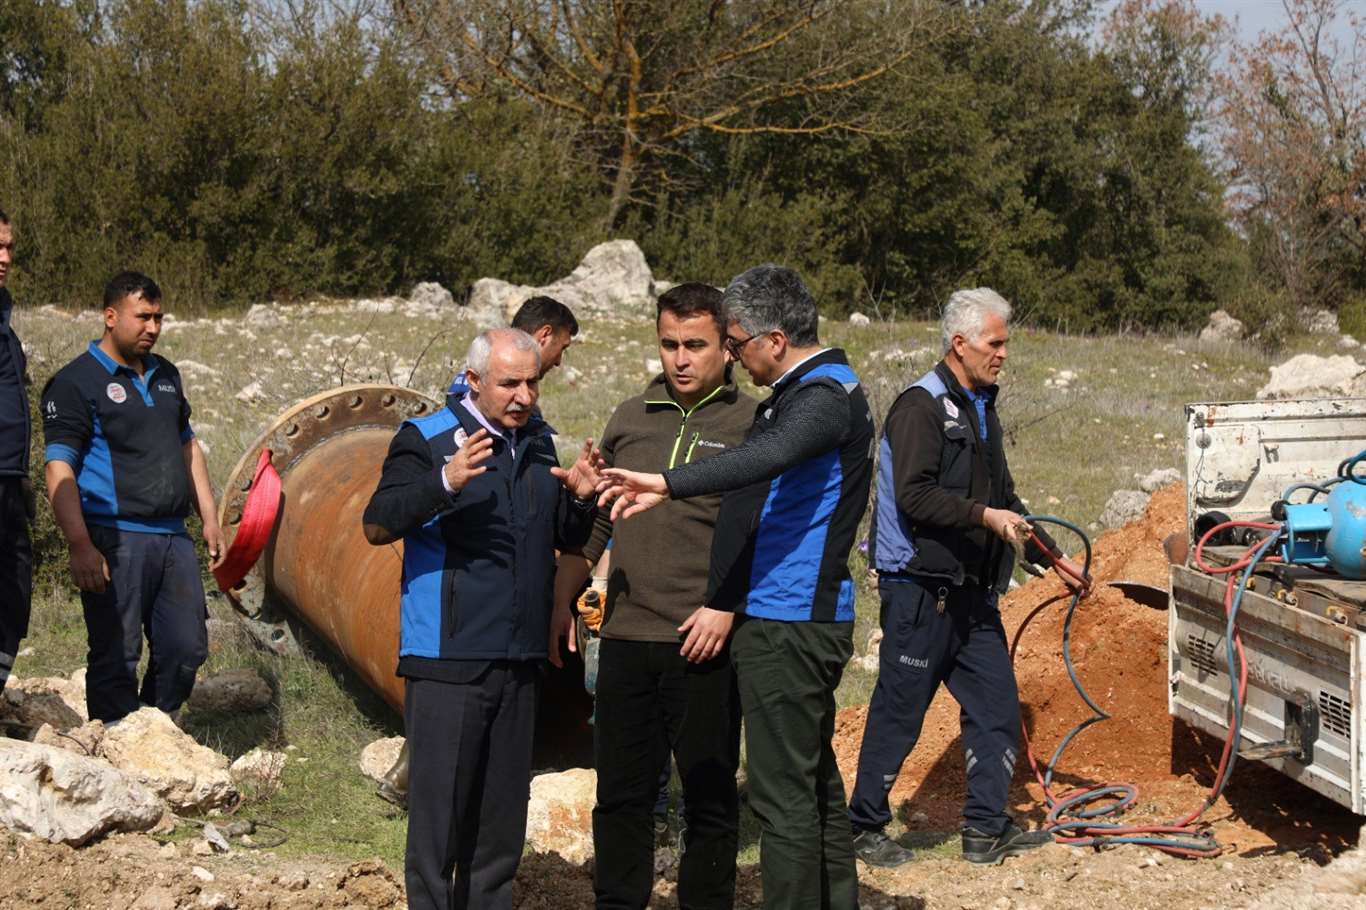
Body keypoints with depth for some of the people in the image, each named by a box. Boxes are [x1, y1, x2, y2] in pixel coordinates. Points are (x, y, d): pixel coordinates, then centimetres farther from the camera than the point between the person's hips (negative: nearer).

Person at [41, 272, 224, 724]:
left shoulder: (165, 375, 18)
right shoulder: (76, 382, -6)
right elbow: (60, 470, -12)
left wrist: (210, 519, 19)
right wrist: (81, 546, -20)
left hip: (172, 537, 7)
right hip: (114, 540, -7)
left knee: (187, 648, 5)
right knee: (117, 658, -4)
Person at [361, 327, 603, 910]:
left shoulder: (538, 443, 13)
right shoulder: (427, 439, -6)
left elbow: (566, 540, 22)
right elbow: (377, 526, -16)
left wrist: (580, 499, 0)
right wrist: (444, 482, -31)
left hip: (518, 660, 6)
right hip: (446, 658, -6)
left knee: (502, 810, 12)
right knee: (440, 803, -5)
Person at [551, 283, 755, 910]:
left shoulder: (751, 424, -2)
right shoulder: (631, 418, 12)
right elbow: (592, 522, 20)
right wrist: (562, 604, 17)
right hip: (626, 638, 4)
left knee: (709, 798, 4)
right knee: (621, 794, 10)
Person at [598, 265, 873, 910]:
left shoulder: (824, 396, -16)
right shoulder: (822, 386, 16)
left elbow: (766, 458, -39)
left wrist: (669, 485, -48)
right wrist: (727, 602, 15)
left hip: (786, 625, -11)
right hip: (813, 616, 11)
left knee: (783, 792, -7)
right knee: (815, 779, 16)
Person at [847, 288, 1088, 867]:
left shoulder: (979, 408, 18)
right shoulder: (921, 406, -11)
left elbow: (1002, 498, 27)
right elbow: (915, 497, -22)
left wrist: (1052, 556, 25)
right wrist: (984, 516, -29)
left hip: (970, 592, 9)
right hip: (919, 589, -9)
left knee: (996, 705, 6)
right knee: (899, 713, -1)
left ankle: (986, 828, 13)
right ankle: (865, 827, 11)